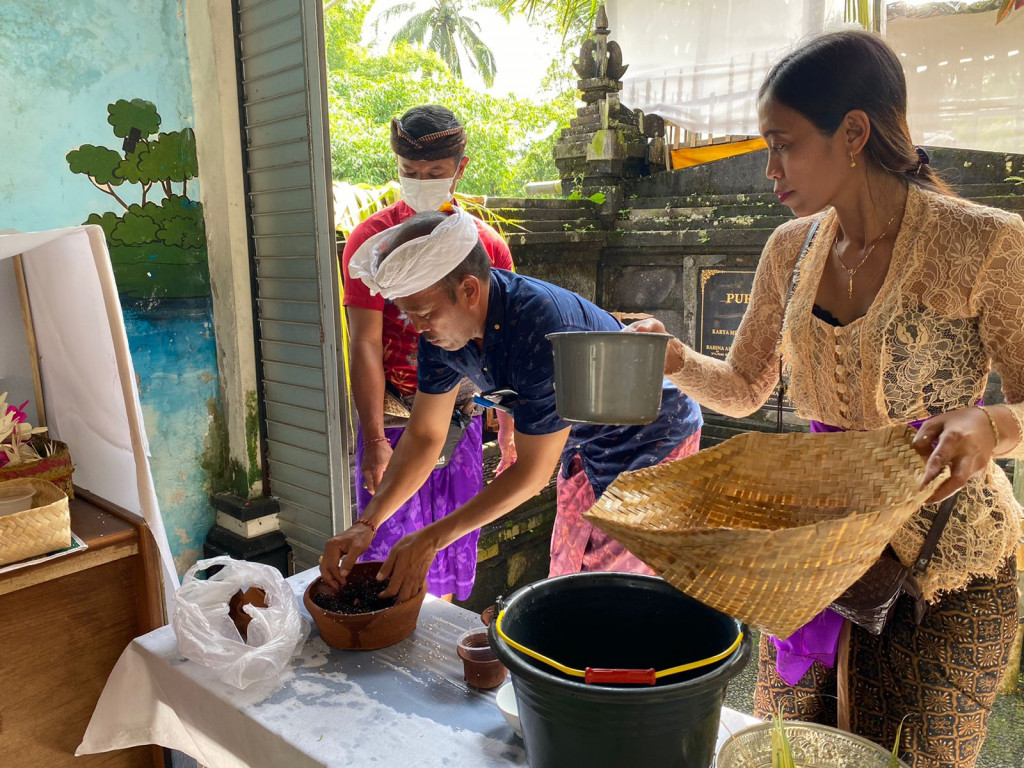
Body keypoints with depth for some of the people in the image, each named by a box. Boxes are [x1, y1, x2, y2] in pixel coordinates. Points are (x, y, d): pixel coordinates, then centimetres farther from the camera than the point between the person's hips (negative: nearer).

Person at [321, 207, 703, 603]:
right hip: (585, 447, 7)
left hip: (651, 442, -7)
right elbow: (424, 435, -6)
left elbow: (532, 471, -29)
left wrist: (431, 540, -25)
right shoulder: (441, 327, -15)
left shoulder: (544, 325, -38)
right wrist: (366, 525, -15)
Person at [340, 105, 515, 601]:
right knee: (389, 549, 5)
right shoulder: (371, 239, -6)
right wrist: (375, 439, -17)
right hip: (392, 422, -3)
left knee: (454, 550, 15)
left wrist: (510, 429, 4)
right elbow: (365, 343, -11)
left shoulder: (487, 245, 3)